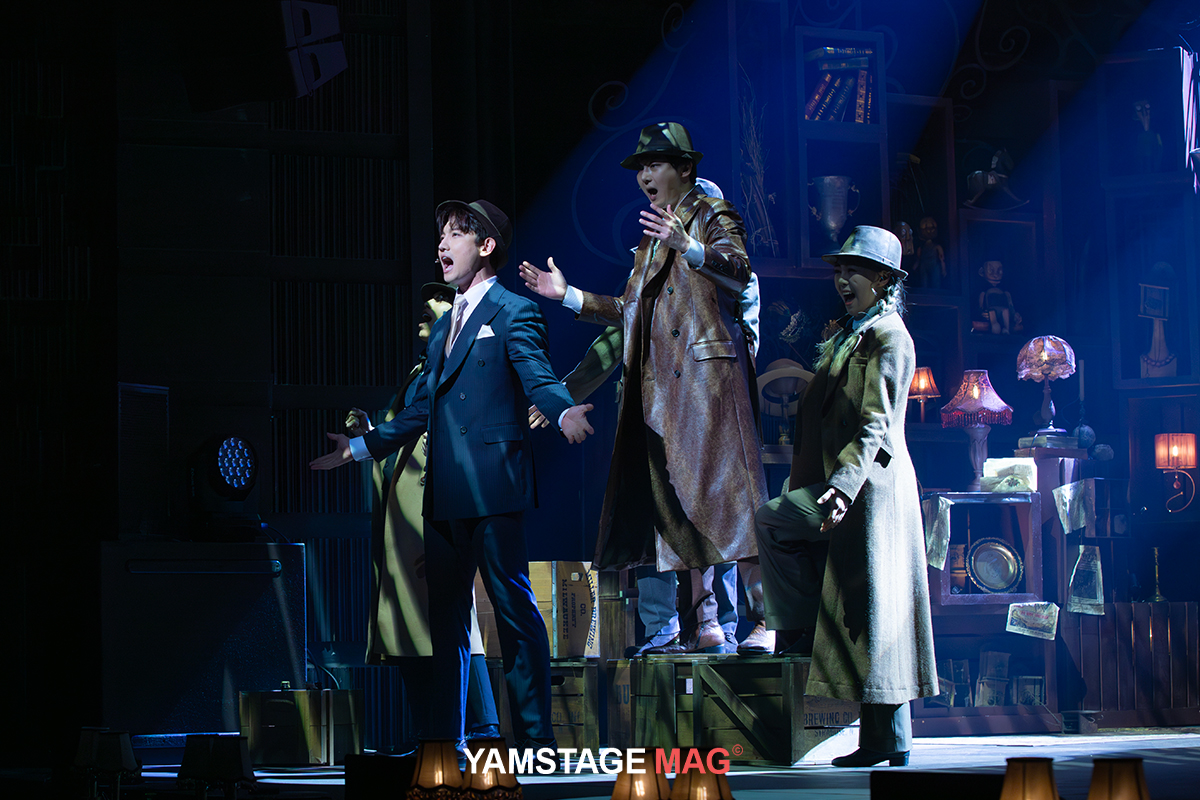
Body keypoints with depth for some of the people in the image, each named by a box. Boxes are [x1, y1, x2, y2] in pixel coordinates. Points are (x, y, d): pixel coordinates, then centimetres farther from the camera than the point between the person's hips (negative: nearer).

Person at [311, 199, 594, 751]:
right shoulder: (444, 326, 23)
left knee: (513, 607, -7)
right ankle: (443, 734, 17)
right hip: (445, 493, 8)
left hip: (493, 485, -8)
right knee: (445, 612, 11)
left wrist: (564, 413, -37)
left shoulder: (514, 313, -1)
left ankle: (535, 735, -5)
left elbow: (538, 378, -16)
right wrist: (360, 448, 29)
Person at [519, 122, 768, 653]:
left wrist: (687, 247, -33)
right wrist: (568, 296, 21)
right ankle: (705, 620, 2)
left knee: (715, 480, -13)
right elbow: (630, 311, 26)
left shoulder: (713, 216, 2)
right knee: (669, 491, 1)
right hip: (660, 381, 7)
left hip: (706, 370, -7)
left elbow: (738, 273, -17)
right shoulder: (652, 236, 24)